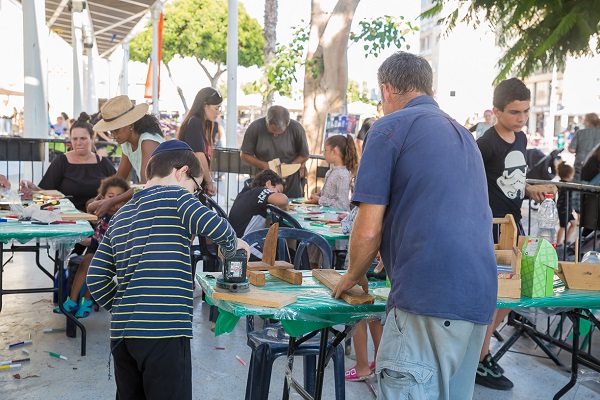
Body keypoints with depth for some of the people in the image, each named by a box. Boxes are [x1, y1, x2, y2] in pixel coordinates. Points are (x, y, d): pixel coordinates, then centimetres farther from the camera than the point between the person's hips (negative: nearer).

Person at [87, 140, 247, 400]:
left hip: (121, 332, 8)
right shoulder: (175, 196, -1)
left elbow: (96, 278, 16)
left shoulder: (121, 216, 19)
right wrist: (231, 248, 4)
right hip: (162, 331, -7)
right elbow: (219, 229, -16)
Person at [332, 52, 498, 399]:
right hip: (480, 296, 9)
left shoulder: (391, 127, -1)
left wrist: (353, 276, 13)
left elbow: (368, 230, -6)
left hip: (429, 296, -8)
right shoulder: (463, 134, 23)